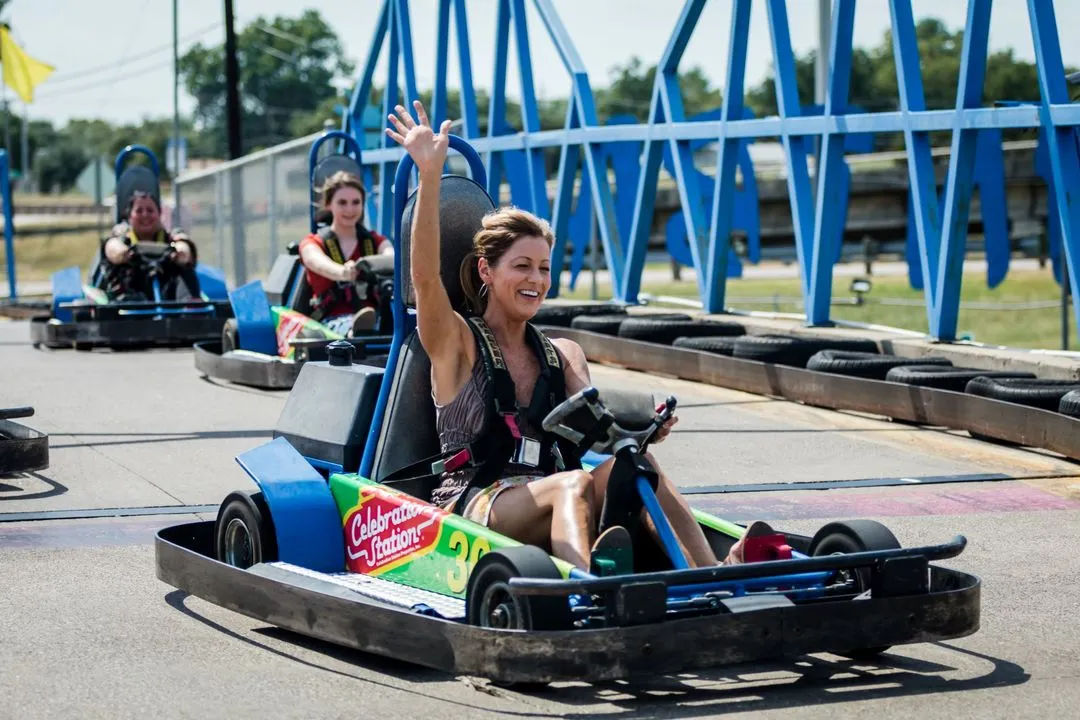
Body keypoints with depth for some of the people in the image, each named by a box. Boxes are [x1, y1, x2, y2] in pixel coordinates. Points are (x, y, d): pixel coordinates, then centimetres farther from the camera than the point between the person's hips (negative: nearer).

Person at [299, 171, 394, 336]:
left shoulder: (375, 242, 22)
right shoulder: (312, 243, 13)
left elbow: (391, 255, -4)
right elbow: (319, 263, -14)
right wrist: (343, 273, -40)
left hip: (372, 312, 3)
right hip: (331, 319, -3)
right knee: (347, 325, -41)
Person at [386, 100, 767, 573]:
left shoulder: (564, 354, 20)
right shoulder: (457, 344, 5)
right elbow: (425, 275, -14)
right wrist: (429, 173, -25)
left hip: (545, 508, 4)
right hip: (470, 506, -4)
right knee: (574, 483, -35)